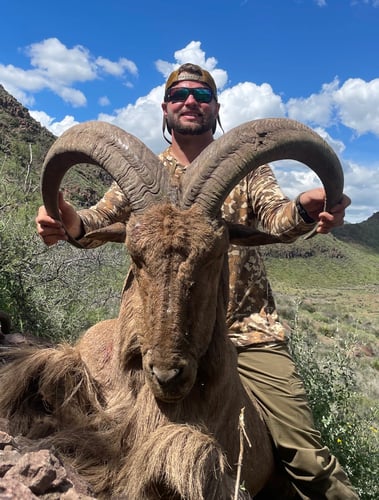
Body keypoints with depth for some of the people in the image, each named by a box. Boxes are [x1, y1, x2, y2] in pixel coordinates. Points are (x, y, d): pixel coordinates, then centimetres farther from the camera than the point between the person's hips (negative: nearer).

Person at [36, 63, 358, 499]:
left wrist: (303, 210, -31)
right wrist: (73, 223, -27)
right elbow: (102, 218, -3)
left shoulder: (247, 167, 9)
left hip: (249, 333, 0)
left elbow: (275, 217, -6)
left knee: (308, 459, -5)